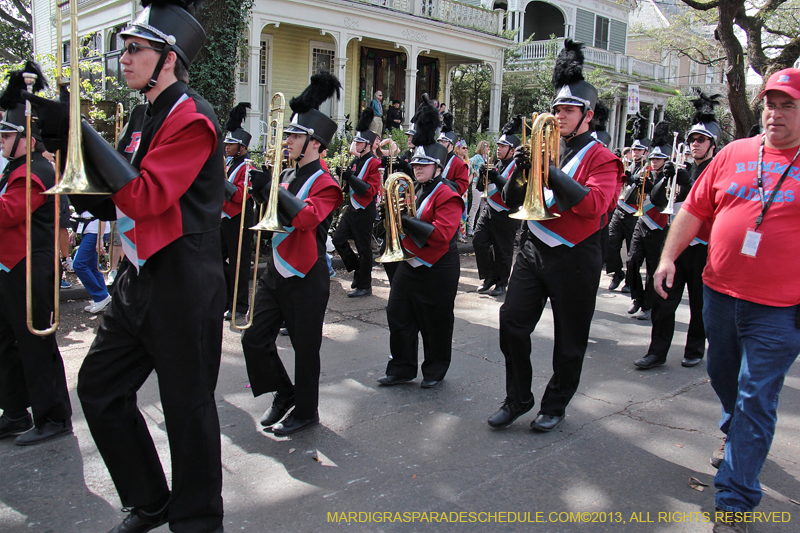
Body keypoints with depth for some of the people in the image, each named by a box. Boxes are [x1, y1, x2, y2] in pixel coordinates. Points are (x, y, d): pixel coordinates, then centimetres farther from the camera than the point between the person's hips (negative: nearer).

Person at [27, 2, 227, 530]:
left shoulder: (193, 119, -14)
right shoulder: (144, 116, 14)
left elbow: (145, 197, -24)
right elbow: (112, 202, 16)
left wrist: (84, 133, -20)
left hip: (183, 289, -9)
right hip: (140, 280, 10)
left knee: (188, 407, 2)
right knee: (99, 387, 15)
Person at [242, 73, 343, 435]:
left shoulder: (325, 183, -13)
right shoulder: (286, 176, 11)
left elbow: (307, 217, -30)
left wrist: (271, 187, -27)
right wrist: (261, 189, -1)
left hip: (307, 279, -8)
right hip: (276, 272, 8)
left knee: (305, 348, 5)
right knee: (255, 339, 8)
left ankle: (306, 411, 23)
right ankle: (284, 394, 28)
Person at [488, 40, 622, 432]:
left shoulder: (601, 158, -4)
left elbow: (592, 204, -22)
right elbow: (512, 202, 10)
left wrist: (549, 170, -25)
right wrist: (520, 170, -9)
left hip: (574, 260, -4)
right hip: (534, 250, 5)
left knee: (569, 340, 7)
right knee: (512, 323, -1)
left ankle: (555, 406, 25)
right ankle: (518, 399, 16)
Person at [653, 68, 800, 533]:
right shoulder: (734, 153, 6)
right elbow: (695, 209, 8)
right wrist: (669, 257, 0)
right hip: (720, 292, 4)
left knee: (755, 399, -1)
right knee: (723, 377, 22)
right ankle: (737, 437, 51)